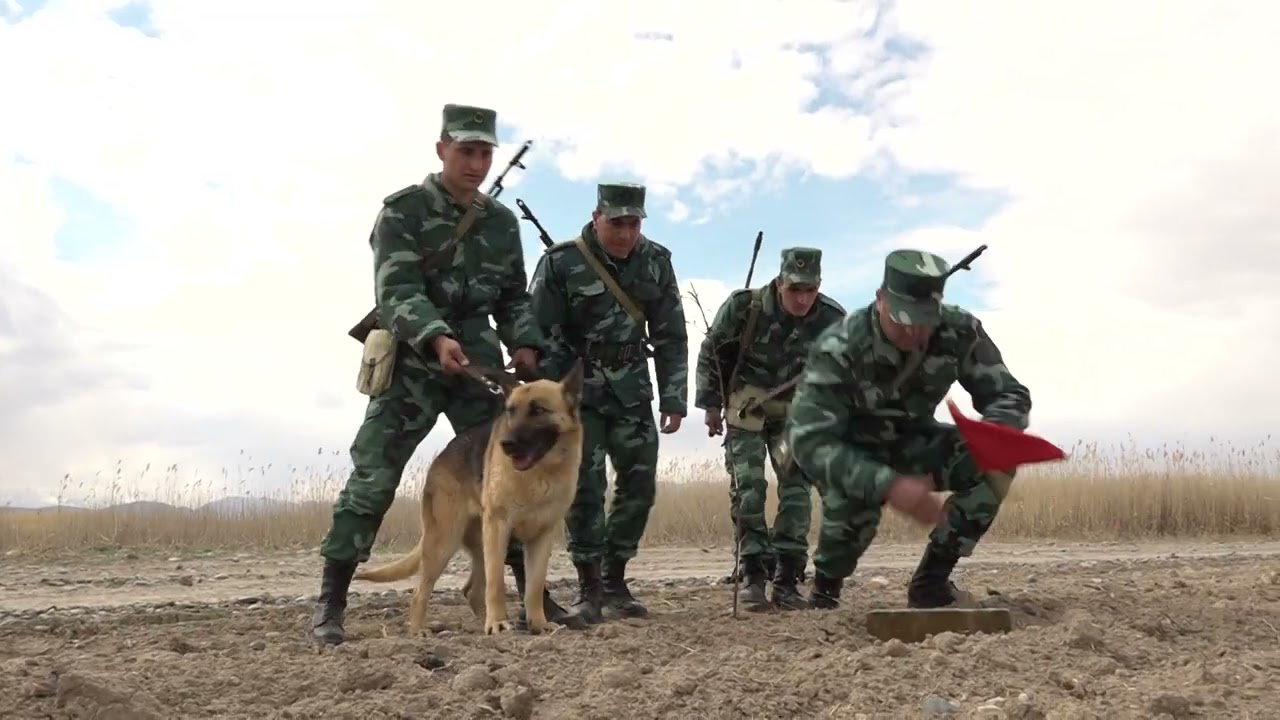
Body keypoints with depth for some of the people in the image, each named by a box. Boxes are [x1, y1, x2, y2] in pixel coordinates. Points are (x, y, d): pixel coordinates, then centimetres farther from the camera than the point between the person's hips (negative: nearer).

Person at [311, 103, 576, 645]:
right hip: (411, 362, -5)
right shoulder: (403, 210, -5)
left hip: (478, 363, 5)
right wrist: (436, 338, -34)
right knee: (372, 479, -7)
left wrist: (524, 343, 0)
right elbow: (396, 291, -17)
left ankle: (533, 593, 14)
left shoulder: (502, 221, 12)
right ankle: (329, 604, 1)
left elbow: (514, 296, 19)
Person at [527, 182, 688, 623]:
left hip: (631, 390, 4)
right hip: (575, 389, -4)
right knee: (585, 488, -8)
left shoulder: (656, 262, -2)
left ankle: (615, 580, 15)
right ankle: (589, 588, 3)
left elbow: (671, 336, 3)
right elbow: (539, 335, -10)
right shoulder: (560, 262, -13)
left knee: (639, 484, 2)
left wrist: (674, 399, -1)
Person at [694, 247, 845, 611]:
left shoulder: (831, 318, -17)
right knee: (748, 487, -9)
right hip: (747, 407, -2)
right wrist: (711, 404, -2)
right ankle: (753, 576, -3)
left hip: (796, 411, 2)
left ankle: (787, 581, 0)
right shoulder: (744, 306, -22)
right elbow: (711, 352, -6)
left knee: (796, 487, -6)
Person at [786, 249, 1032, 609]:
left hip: (914, 444, 4)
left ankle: (931, 579, -8)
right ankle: (825, 588, -1)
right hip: (854, 453, -3)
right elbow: (810, 441, -37)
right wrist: (888, 485, -50)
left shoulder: (960, 332, -22)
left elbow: (1011, 395, -13)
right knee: (854, 504, -35)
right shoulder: (838, 349, -32)